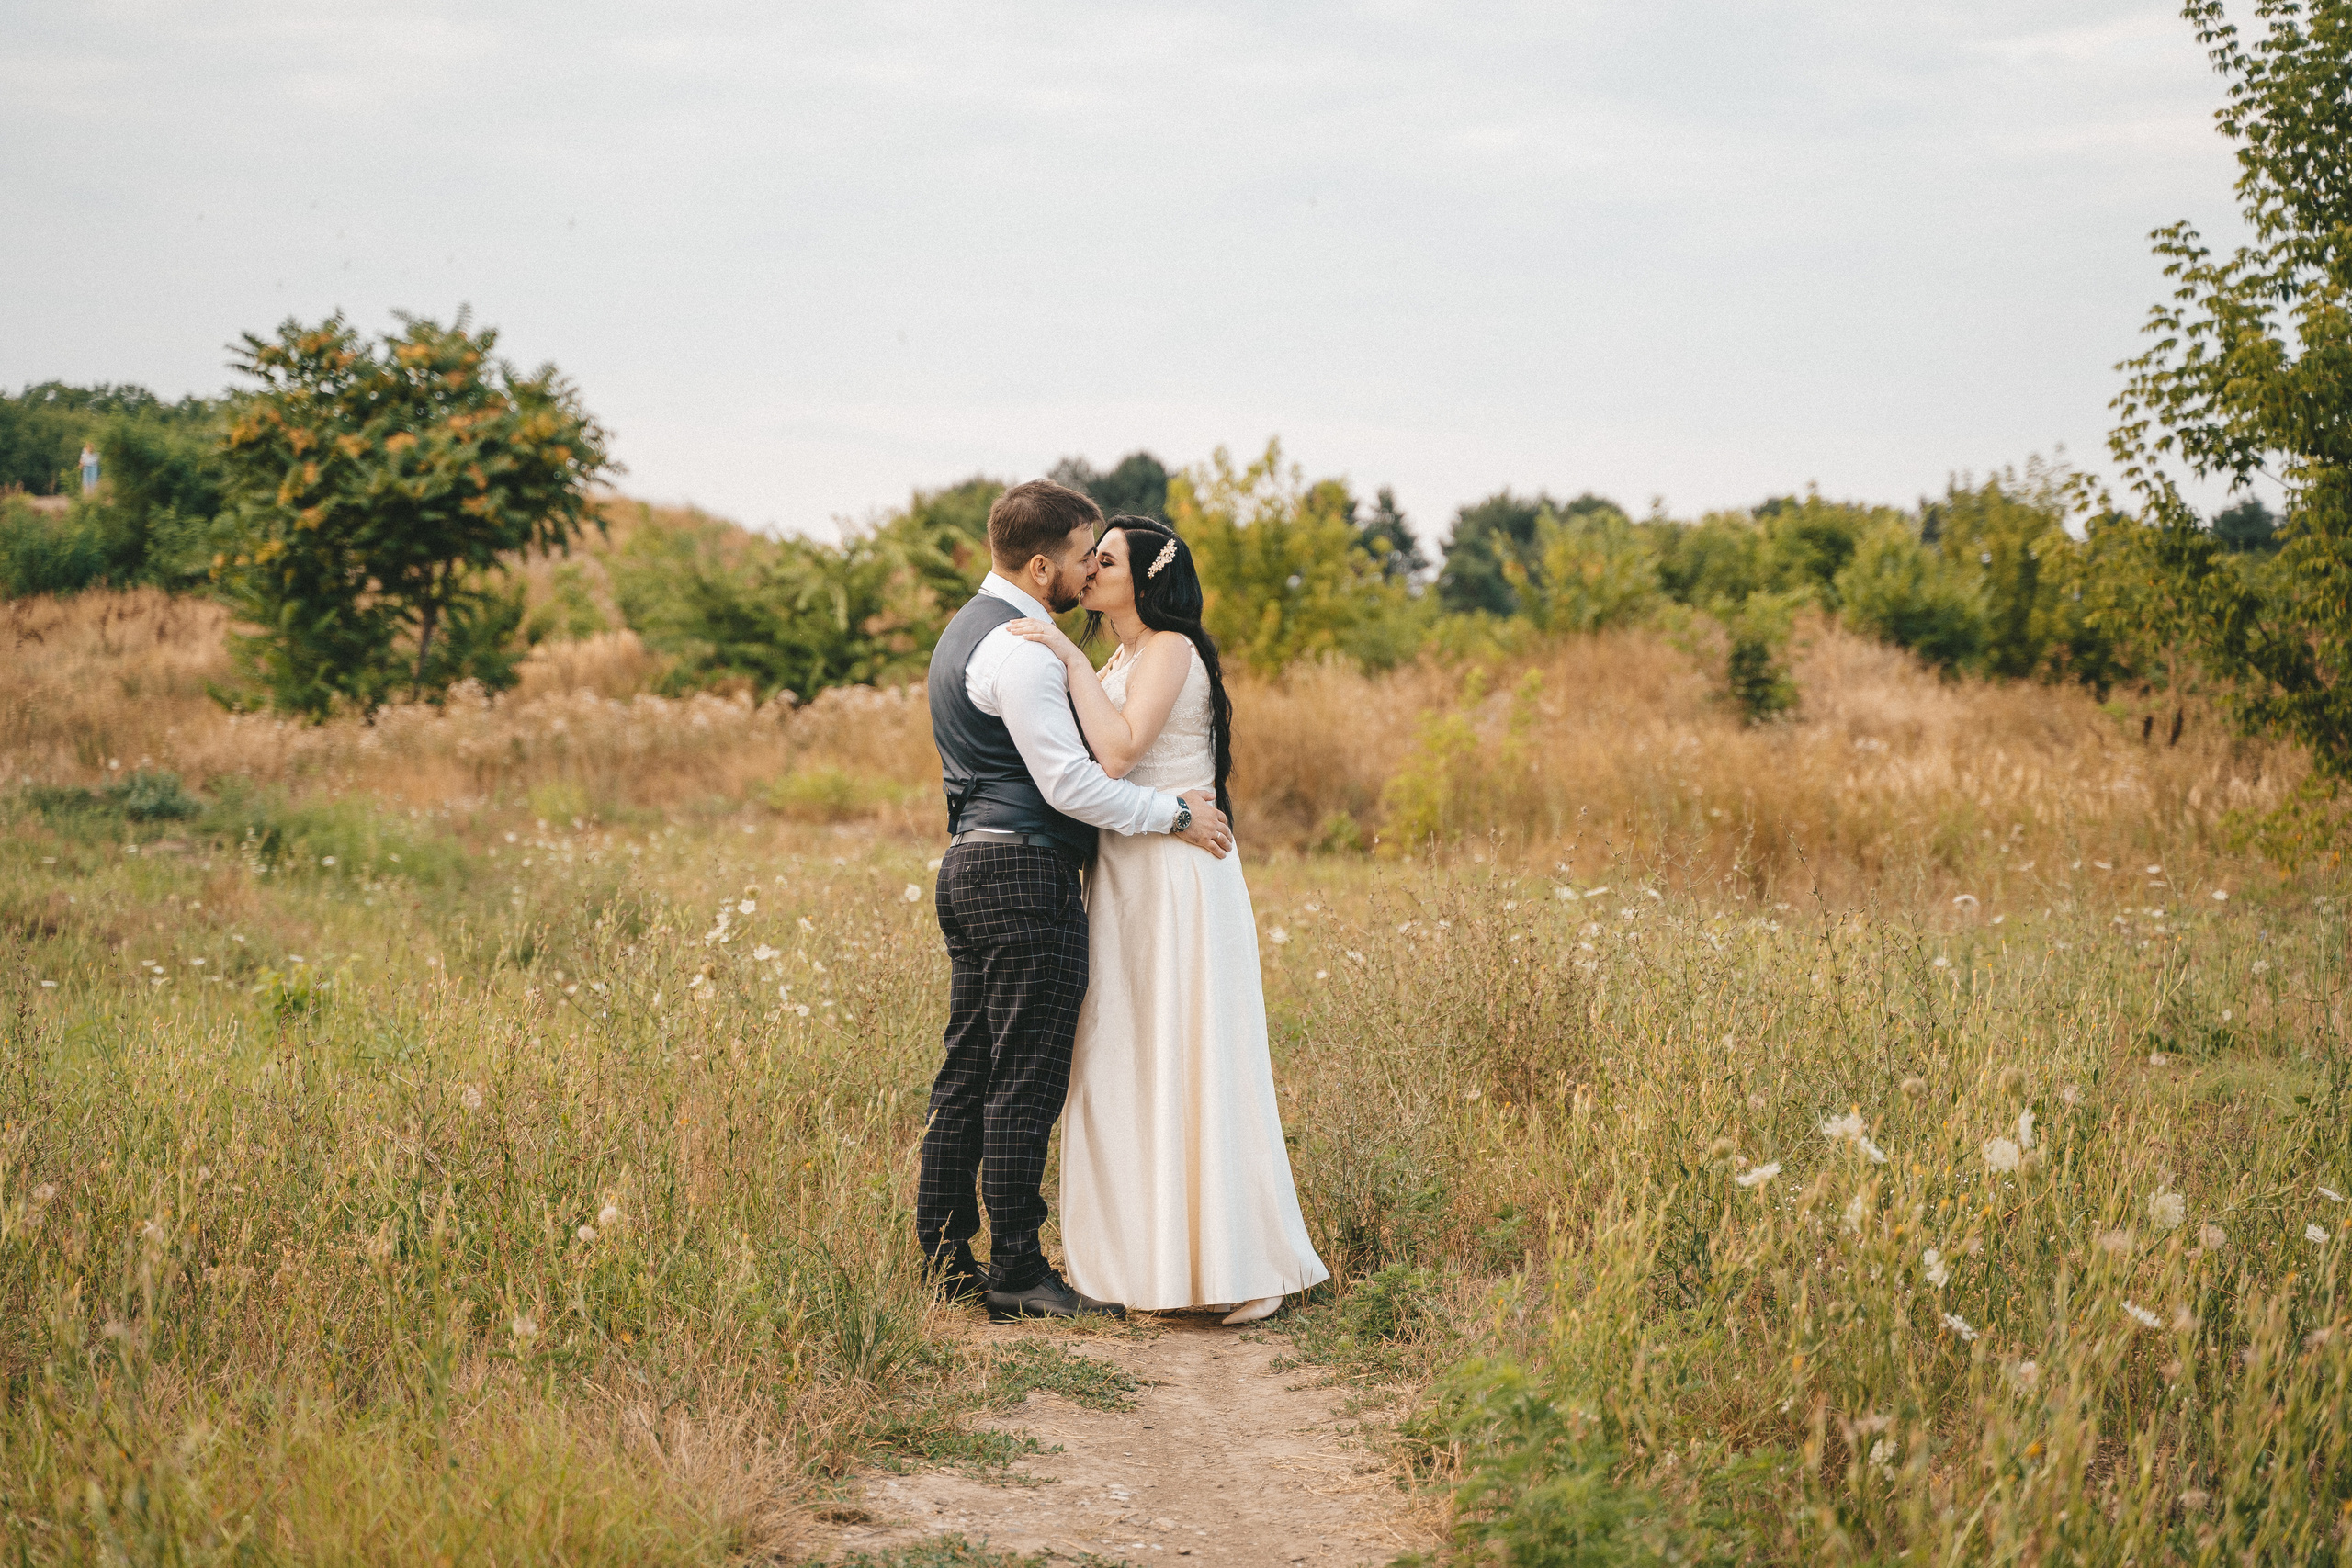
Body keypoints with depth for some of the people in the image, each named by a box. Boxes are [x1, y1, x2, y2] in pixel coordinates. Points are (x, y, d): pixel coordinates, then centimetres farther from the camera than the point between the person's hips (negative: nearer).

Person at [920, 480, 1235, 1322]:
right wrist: (1174, 813, -11)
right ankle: (1017, 1275, -2)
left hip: (971, 864, 10)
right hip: (1026, 874, -10)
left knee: (968, 1077, 11)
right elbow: (1071, 783, -19)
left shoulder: (966, 630, 17)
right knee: (1025, 1085, -6)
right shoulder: (1019, 648, -16)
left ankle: (942, 1259, 15)